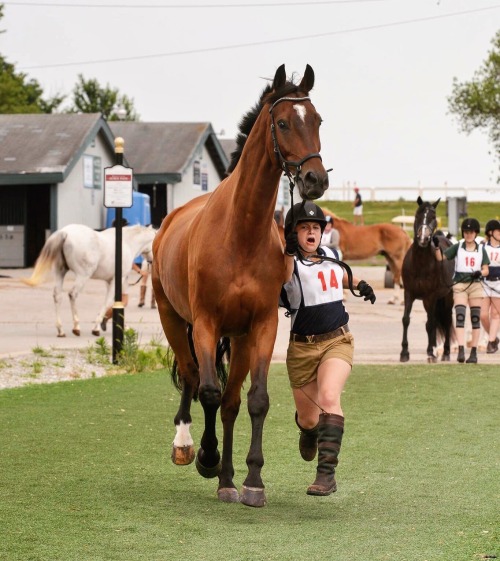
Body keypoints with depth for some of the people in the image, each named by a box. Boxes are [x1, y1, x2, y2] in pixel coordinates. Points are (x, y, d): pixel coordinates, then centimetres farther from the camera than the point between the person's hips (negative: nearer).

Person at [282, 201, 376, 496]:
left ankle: (327, 472, -28)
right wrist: (290, 253, -55)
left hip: (337, 341, 1)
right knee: (308, 419, 10)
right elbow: (284, 274, -36)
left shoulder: (330, 255, 6)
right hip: (302, 347, -1)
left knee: (329, 397, -25)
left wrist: (359, 283, 13)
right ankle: (310, 431, 51)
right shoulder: (289, 262, -10)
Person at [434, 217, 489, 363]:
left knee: (475, 318, 2)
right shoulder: (457, 247, 4)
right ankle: (461, 351, -17)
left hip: (475, 284, 1)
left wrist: (480, 273, -17)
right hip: (459, 284, -1)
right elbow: (440, 258, -3)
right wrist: (436, 246, -20)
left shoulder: (481, 250, 7)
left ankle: (474, 352, 7)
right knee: (460, 317, -12)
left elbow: (486, 270, 5)